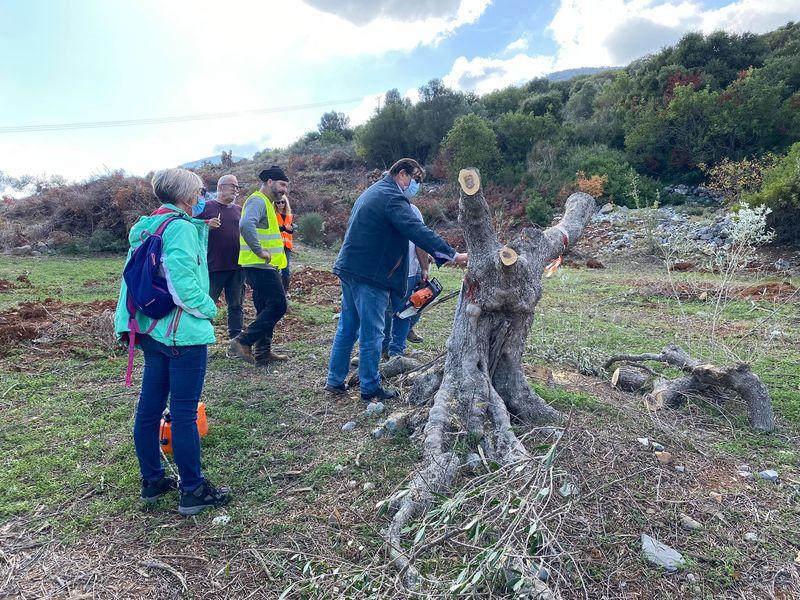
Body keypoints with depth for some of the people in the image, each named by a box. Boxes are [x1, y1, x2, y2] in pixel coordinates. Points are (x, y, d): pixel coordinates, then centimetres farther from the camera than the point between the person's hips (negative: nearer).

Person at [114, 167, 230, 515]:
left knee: (149, 408, 15)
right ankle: (193, 491, 11)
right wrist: (209, 308, -10)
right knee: (184, 413, -1)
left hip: (152, 331, 9)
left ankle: (152, 481, 31)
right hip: (185, 334, -9)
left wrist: (133, 323, 20)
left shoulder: (143, 228, 13)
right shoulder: (182, 227, -14)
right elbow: (183, 282, -24)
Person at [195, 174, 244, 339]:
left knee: (236, 305, 8)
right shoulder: (206, 207, 2)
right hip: (213, 267, -4)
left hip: (237, 267, 4)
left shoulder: (239, 210, 15)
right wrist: (207, 226, -17)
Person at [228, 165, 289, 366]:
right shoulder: (258, 201, -12)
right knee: (278, 305, -10)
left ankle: (263, 352, 20)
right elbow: (246, 225, -31)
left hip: (264, 266, 10)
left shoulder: (265, 202, 21)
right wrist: (260, 251, -26)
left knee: (266, 309, 13)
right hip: (260, 266, -10)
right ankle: (243, 342, -7)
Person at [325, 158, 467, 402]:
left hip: (348, 269, 10)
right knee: (371, 334, 0)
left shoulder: (372, 191, 19)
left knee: (347, 327, 16)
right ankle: (370, 389, 11)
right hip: (369, 275, -10)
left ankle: (335, 381, 24)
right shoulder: (392, 197, -14)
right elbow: (418, 231, -27)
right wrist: (452, 255, -30)